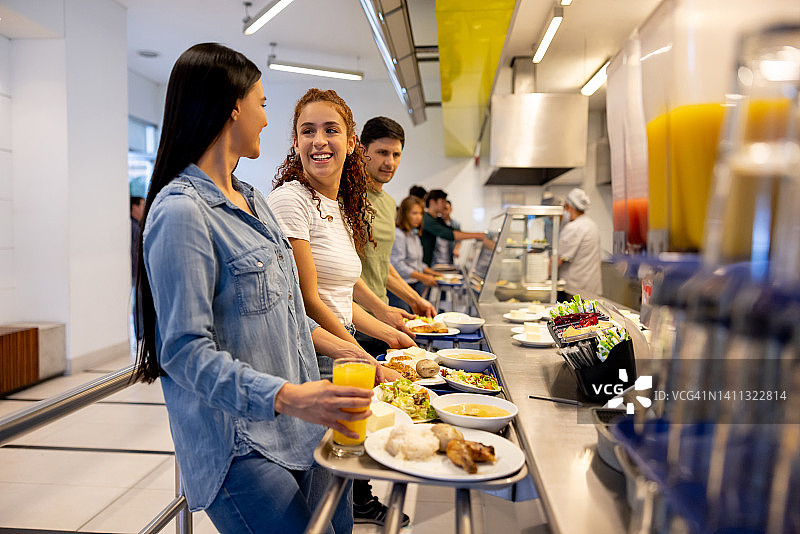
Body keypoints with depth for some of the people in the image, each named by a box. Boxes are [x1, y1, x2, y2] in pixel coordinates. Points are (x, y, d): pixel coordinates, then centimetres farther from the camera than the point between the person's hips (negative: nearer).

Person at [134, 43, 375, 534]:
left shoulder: (253, 200, 12)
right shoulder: (181, 212, -18)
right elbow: (187, 351, -22)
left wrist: (335, 345, 9)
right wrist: (287, 396, -31)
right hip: (239, 448, -9)